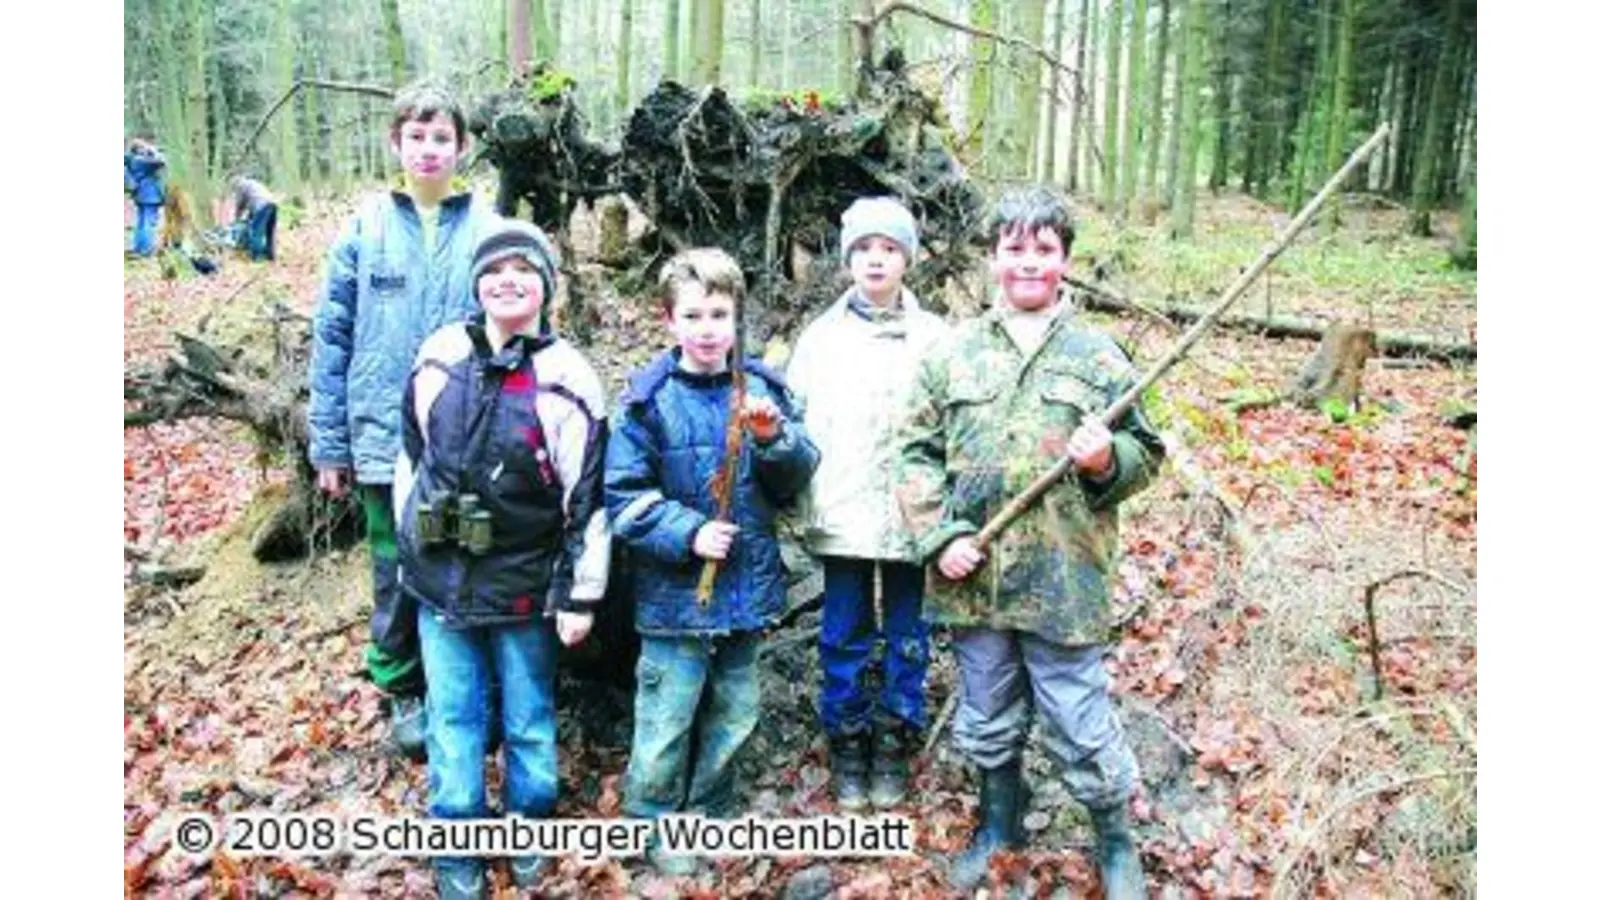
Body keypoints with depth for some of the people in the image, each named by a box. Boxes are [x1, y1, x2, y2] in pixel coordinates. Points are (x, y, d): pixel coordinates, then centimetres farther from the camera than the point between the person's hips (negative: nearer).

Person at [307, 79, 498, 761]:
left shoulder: (487, 231, -2)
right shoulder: (366, 228, -1)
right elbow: (332, 338, 2)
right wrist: (330, 444, 1)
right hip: (386, 438, 0)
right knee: (398, 571, 12)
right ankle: (403, 690, 33)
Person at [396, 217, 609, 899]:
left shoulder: (566, 380, -13)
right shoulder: (439, 357, -1)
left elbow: (588, 496, -10)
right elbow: (411, 455, 12)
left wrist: (581, 593, -9)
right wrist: (409, 545, 14)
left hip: (525, 586, -3)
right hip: (440, 579, 3)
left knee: (528, 718, 13)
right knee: (452, 719, 12)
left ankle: (529, 832, 35)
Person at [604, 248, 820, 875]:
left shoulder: (761, 388, 1)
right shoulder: (649, 399, -10)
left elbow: (796, 480, 2)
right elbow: (623, 496, -10)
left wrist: (775, 439, -17)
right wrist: (687, 532, -20)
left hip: (747, 588, 4)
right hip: (676, 592, -4)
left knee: (733, 716, 18)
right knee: (667, 719, 6)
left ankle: (710, 816, 38)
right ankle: (652, 826, 27)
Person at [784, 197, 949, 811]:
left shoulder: (934, 337, 2)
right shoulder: (821, 336, 6)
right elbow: (795, 419, 6)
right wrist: (798, 481, -5)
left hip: (913, 514, 0)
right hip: (842, 514, 1)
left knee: (908, 637, 10)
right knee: (844, 638, 9)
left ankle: (894, 746, 26)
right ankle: (847, 744, 25)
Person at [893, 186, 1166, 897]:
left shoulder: (1099, 355, 1)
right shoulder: (953, 352, 4)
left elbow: (1146, 455, 7)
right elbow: (917, 455, 5)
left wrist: (1108, 460, -16)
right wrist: (941, 536, -7)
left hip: (1064, 583, -2)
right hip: (974, 579, 2)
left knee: (1081, 729, 7)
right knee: (987, 722, 19)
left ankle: (1116, 841, 33)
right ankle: (999, 825, 43)